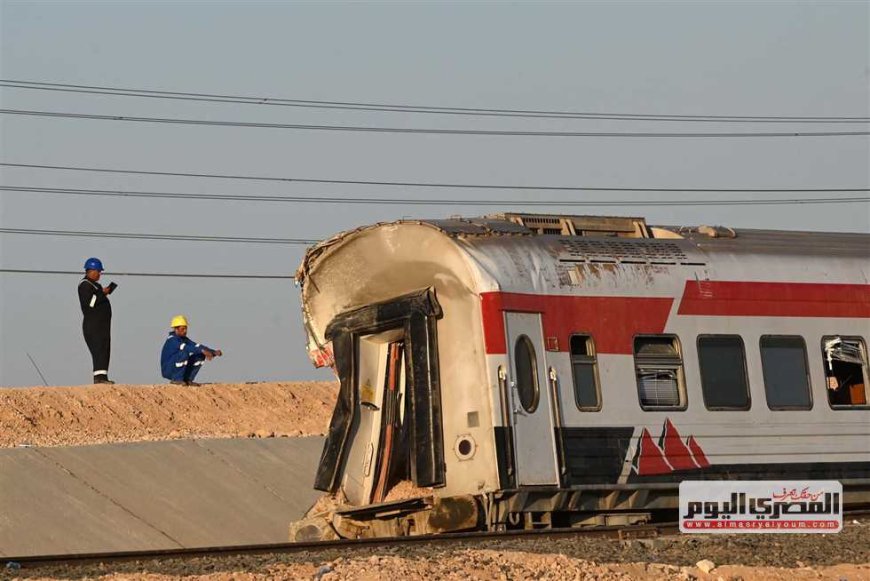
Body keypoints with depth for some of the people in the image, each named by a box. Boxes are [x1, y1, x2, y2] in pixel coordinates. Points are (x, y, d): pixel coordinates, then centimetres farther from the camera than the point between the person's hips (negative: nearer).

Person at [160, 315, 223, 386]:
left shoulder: (185, 339, 8)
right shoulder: (171, 340, -18)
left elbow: (196, 346, 2)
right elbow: (185, 348, -34)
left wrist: (214, 352, -14)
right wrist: (203, 350, -44)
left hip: (179, 369, 8)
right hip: (168, 371, -8)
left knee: (200, 355, -2)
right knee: (184, 352, -30)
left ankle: (187, 379, -1)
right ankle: (177, 379, -20)